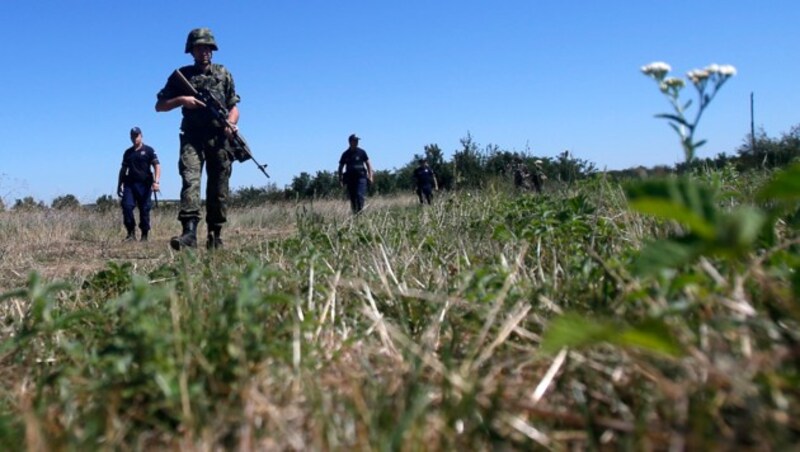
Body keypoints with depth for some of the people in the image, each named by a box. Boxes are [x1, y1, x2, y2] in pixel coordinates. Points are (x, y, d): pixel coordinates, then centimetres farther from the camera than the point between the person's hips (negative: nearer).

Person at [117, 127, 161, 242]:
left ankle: (144, 236, 7)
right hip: (130, 184, 3)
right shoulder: (128, 152, 17)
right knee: (126, 206, -13)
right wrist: (119, 185, 17)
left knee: (144, 210, -2)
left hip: (144, 184, -3)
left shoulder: (148, 150, 3)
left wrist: (156, 181, -20)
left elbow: (157, 166, -6)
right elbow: (123, 169, 22)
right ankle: (131, 233, -4)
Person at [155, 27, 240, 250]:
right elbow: (160, 106, 13)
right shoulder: (181, 75, 14)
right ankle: (189, 233, -30)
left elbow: (234, 105, 16)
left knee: (218, 188, 0)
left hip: (219, 138, 1)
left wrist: (231, 122, -6)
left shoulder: (223, 73, 17)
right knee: (190, 180, -20)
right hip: (192, 137, -1)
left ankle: (215, 235, 9)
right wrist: (181, 100, -5)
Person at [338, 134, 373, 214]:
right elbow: (340, 167, 14)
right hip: (350, 178, 2)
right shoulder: (345, 154, 8)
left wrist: (370, 176, -3)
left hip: (361, 177, -2)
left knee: (359, 195, -17)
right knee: (352, 198, 3)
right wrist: (340, 179, 5)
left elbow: (368, 164, 7)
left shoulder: (362, 152, 5)